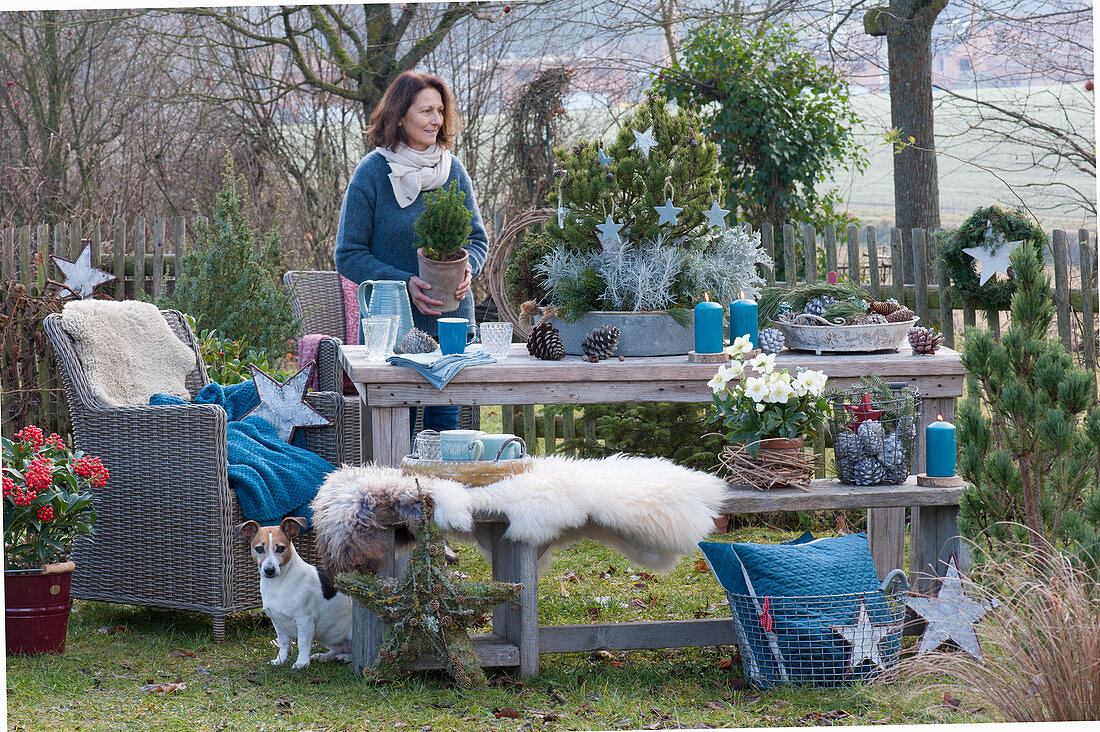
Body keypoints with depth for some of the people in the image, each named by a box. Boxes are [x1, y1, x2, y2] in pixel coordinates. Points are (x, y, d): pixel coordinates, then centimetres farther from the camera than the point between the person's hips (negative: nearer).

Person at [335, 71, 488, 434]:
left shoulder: (453, 170, 7)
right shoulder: (372, 173, -5)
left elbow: (478, 239, 15)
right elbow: (348, 255, -5)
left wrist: (466, 269, -8)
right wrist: (405, 283, -17)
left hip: (451, 323, 3)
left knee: (444, 426, 3)